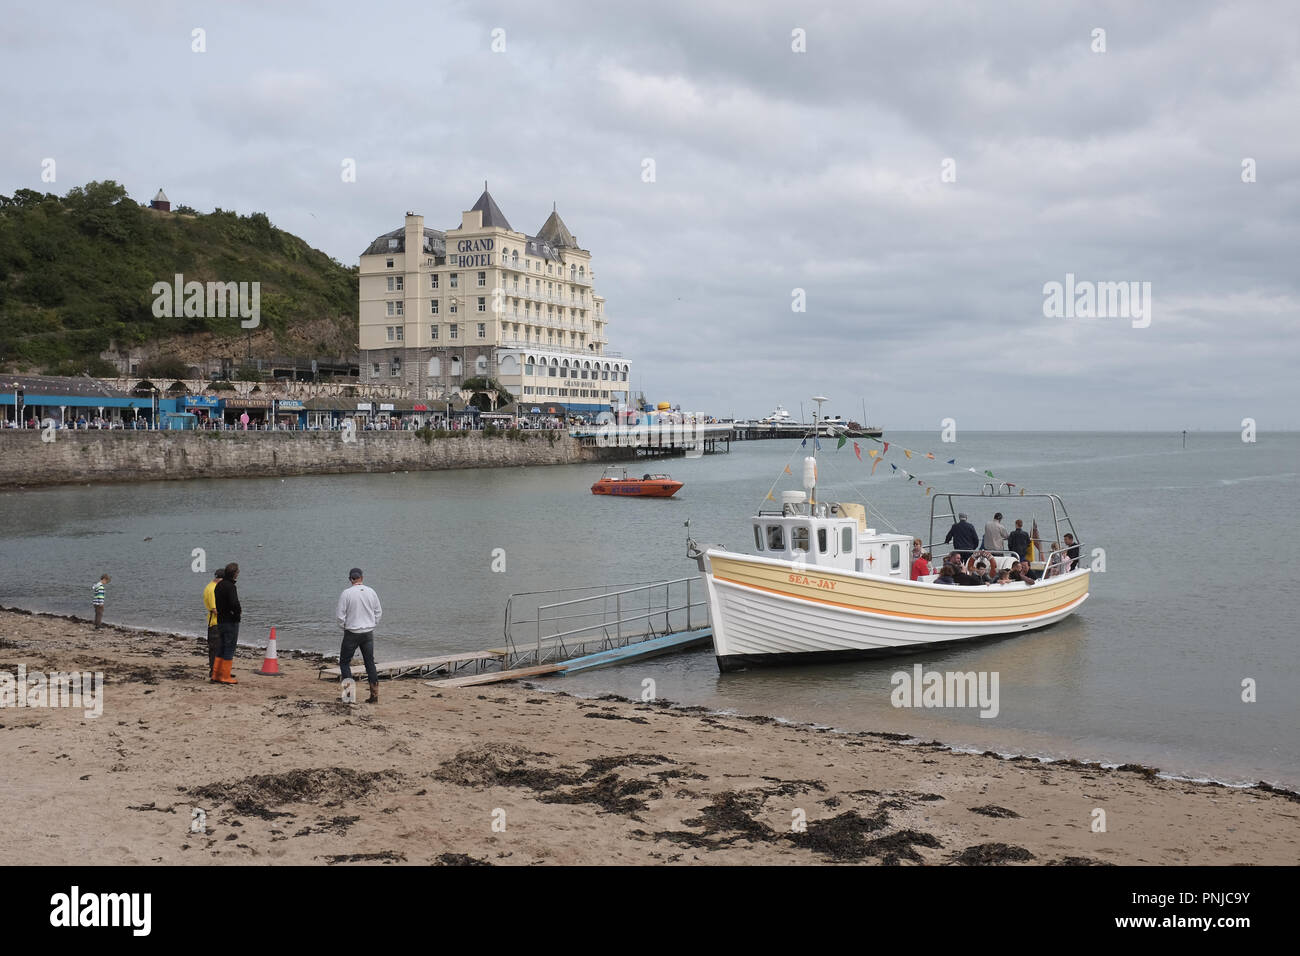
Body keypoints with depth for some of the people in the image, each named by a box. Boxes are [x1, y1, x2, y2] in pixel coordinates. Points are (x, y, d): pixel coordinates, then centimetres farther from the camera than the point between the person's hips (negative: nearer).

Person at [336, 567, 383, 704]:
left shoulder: (346, 593, -12)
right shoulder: (371, 592, -1)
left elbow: (340, 615, -10)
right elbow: (378, 612, 6)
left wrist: (345, 625, 7)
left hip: (352, 633, -3)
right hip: (368, 633, 4)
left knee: (344, 662, 10)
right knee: (370, 663, 10)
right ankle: (374, 695, 8)